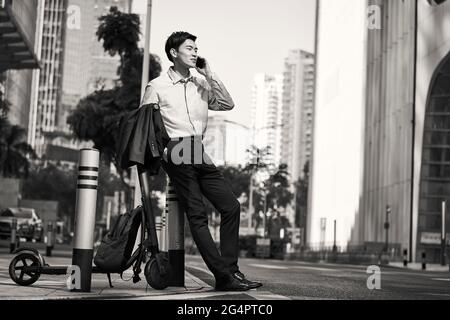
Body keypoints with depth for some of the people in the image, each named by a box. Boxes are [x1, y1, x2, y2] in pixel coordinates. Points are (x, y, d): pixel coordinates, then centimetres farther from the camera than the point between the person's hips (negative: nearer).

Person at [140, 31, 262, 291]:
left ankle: (229, 269, 4)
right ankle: (224, 277, -10)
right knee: (197, 215, -8)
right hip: (177, 154, -6)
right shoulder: (157, 87, 5)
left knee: (231, 205, -1)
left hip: (200, 155, 6)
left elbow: (227, 104, 9)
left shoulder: (201, 85, 20)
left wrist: (209, 76, 4)